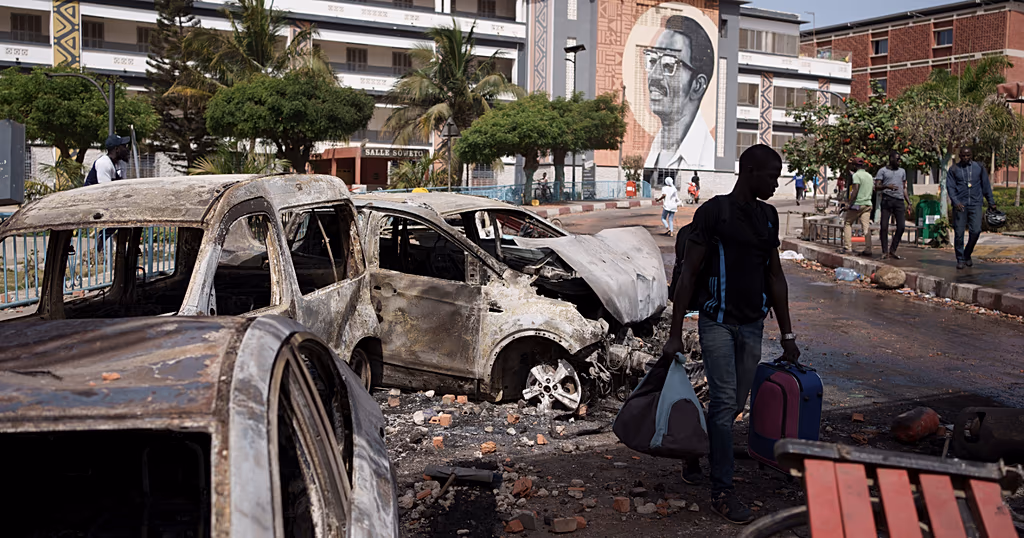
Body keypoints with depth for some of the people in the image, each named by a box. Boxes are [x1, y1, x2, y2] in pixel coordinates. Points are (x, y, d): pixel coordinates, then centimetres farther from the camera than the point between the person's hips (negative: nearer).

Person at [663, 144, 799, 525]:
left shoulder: (768, 216, 11)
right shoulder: (714, 212, -9)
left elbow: (775, 276, 15)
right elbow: (689, 273, -9)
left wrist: (787, 335, 15)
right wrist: (675, 333, -12)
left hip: (753, 325, 6)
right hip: (717, 322, -6)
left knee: (734, 405, 9)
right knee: (725, 402, -9)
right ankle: (722, 492, 0)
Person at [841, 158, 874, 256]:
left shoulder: (856, 175, -10)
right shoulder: (870, 176, 14)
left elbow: (855, 191, -17)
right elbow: (873, 190, 19)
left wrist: (850, 205, -13)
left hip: (857, 204, -6)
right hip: (868, 204, 6)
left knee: (847, 223, 7)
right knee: (866, 226, 2)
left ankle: (847, 246, 1)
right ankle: (868, 250, -3)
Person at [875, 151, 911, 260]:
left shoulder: (902, 171, 21)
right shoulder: (883, 171, 7)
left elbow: (904, 188, 23)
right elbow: (877, 186, -1)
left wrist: (908, 203, 15)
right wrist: (887, 186, -21)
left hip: (899, 201, 4)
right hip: (887, 200, -4)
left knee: (901, 226, -5)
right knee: (884, 226, -7)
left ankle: (893, 250, 5)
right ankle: (885, 252, -1)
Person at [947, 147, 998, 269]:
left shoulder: (979, 167, 11)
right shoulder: (953, 169, 6)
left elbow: (986, 186, 16)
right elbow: (950, 187, 0)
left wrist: (991, 202, 15)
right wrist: (956, 202, -15)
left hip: (975, 204, 1)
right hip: (960, 204, -1)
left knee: (976, 231, -9)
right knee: (959, 233, -2)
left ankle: (967, 255, 13)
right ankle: (960, 259, 9)